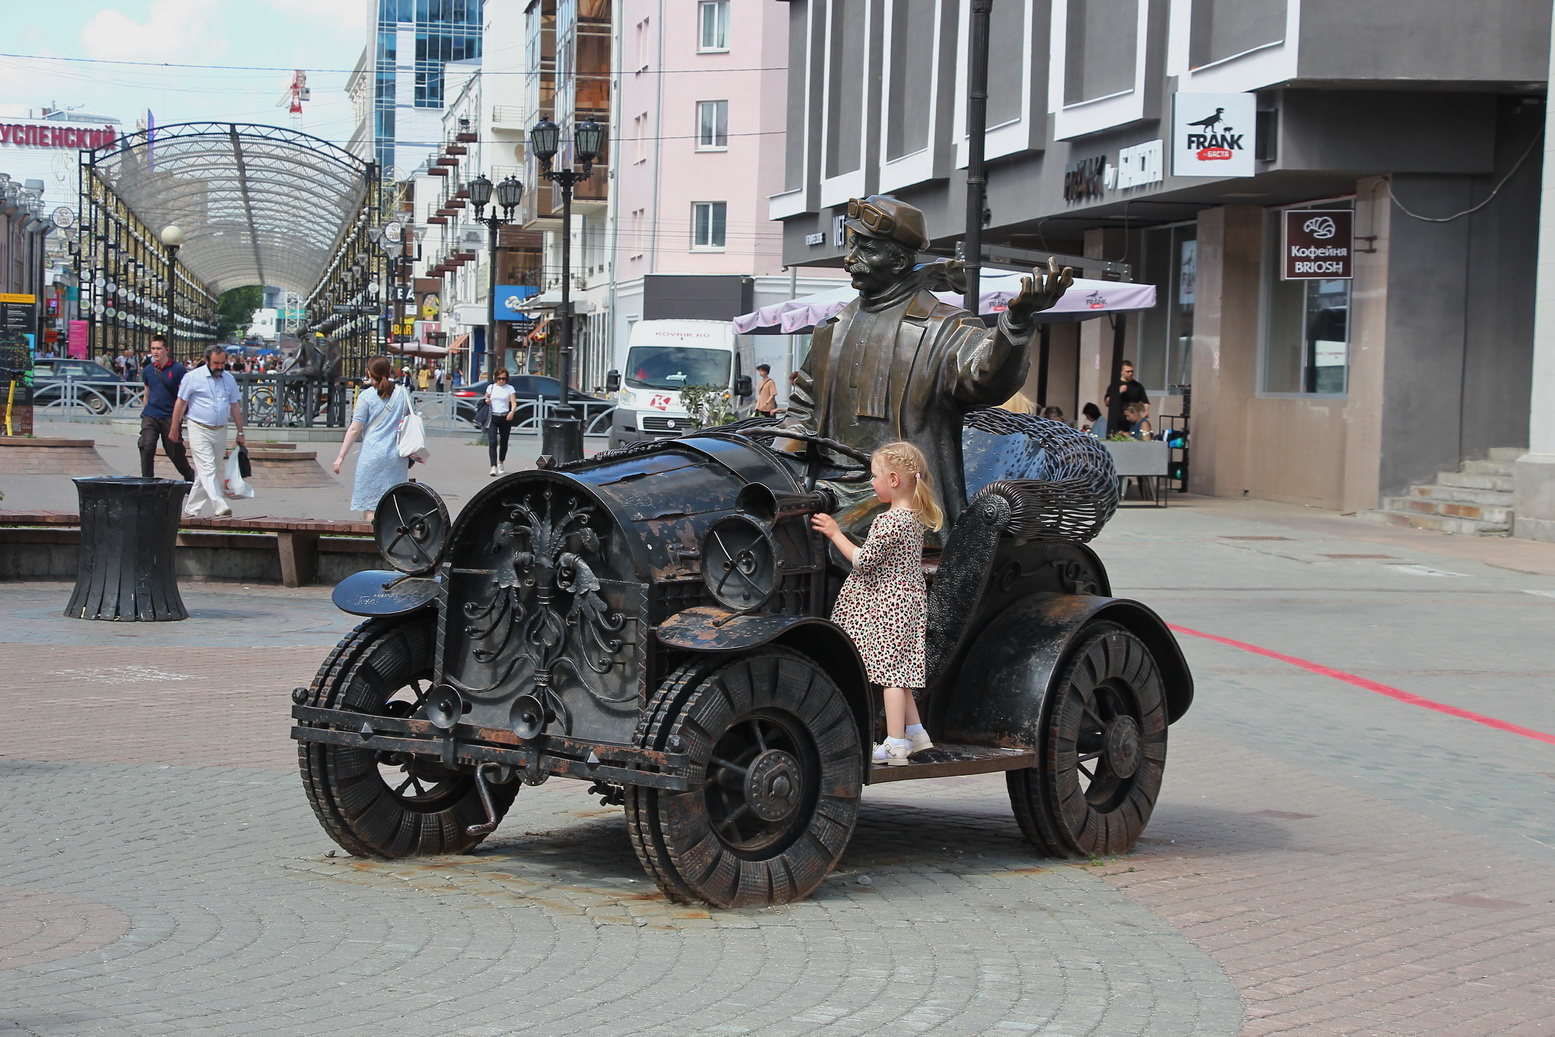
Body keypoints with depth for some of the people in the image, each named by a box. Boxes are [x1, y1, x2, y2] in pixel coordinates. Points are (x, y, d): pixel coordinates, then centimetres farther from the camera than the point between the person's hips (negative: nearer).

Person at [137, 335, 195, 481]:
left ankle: (189, 476, 32)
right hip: (150, 416, 3)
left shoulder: (177, 369, -6)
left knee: (175, 451, 7)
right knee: (146, 448, -14)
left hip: (170, 417, -3)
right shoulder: (147, 370, 6)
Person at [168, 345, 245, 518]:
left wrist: (240, 433, 13)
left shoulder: (229, 379, 9)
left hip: (220, 431, 5)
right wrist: (174, 429, 2)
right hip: (199, 431, -5)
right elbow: (180, 403, 1)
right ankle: (221, 507, -26)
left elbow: (235, 406, 15)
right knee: (208, 470, -15)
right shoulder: (193, 377, -5)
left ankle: (190, 510, 15)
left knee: (208, 473, 7)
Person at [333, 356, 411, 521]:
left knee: (369, 507, -1)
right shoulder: (403, 393, 7)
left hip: (372, 455, -4)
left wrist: (341, 456, 0)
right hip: (396, 457, 4)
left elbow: (355, 430, -5)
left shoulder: (366, 396, -4)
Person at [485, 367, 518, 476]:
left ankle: (501, 464, 32)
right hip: (492, 418, 0)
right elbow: (485, 399, 20)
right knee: (492, 442, -12)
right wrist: (486, 401, -4)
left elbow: (513, 403, -4)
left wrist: (512, 412, -24)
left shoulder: (510, 388, 5)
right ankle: (493, 467, -18)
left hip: (505, 418, 0)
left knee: (504, 442, 10)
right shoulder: (491, 387, 9)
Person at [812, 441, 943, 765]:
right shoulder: (914, 517, 10)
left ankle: (895, 744, -3)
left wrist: (835, 534, -9)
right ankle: (915, 732, 18)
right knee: (897, 671, 16)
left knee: (891, 671, -5)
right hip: (908, 598, 9)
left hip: (889, 604, -9)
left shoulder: (890, 521, -21)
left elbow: (863, 561, -18)